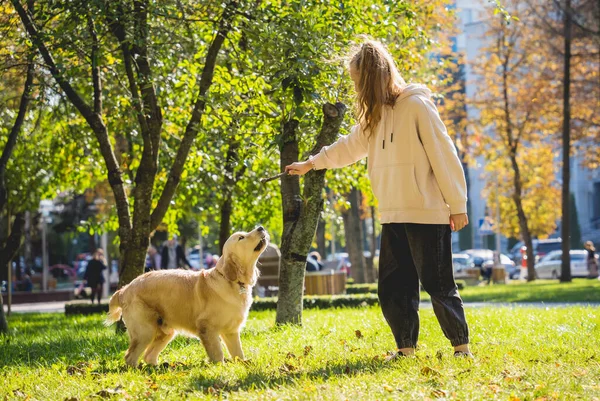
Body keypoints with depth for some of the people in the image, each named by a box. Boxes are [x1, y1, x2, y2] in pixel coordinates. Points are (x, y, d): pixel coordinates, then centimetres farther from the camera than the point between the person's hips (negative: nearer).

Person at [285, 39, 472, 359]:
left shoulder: (416, 105, -10)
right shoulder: (375, 114, 14)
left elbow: (443, 156, -12)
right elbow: (349, 147, 29)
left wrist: (457, 205, -12)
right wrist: (311, 164, 35)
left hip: (428, 213, -7)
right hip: (393, 217, 8)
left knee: (438, 285, -3)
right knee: (392, 287, 5)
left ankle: (461, 346, 8)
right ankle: (406, 348, 14)